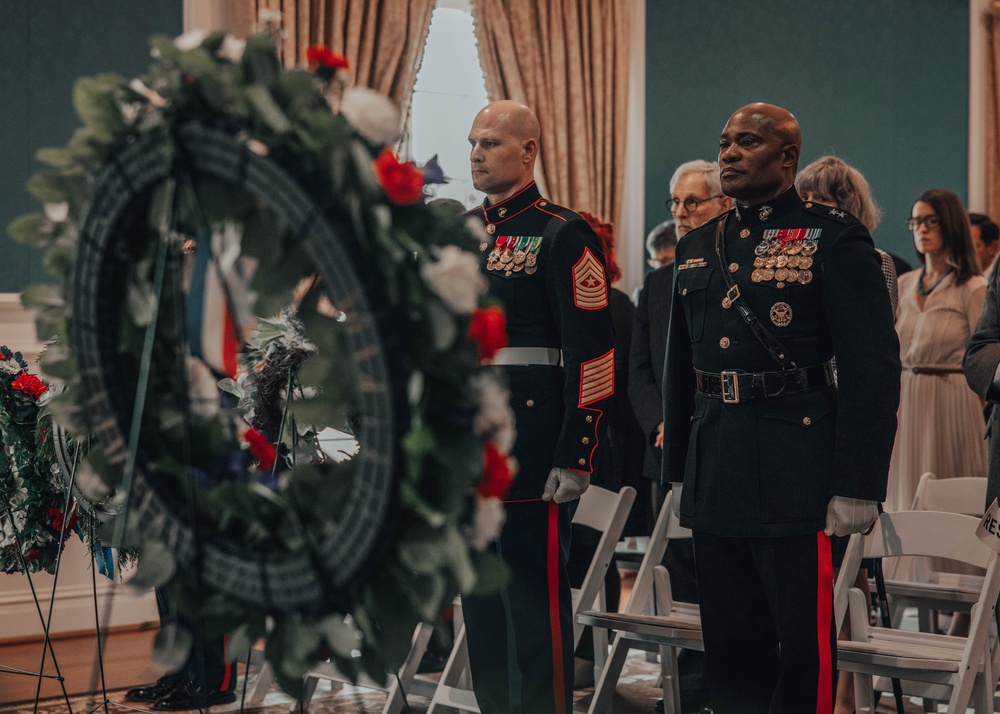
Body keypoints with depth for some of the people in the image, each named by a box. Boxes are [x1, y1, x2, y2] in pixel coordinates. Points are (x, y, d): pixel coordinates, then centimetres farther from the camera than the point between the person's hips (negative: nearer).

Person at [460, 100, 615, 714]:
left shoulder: (562, 235, -8)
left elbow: (593, 354, -13)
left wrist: (576, 458, -18)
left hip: (531, 450, -7)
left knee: (536, 600, -3)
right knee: (481, 602, 13)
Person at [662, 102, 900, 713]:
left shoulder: (835, 238, -3)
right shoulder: (698, 248, 15)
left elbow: (872, 367, -8)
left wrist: (857, 485, -13)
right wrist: (678, 469, 17)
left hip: (795, 477, -6)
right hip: (715, 476, 6)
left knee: (803, 643, -2)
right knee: (730, 643, 11)